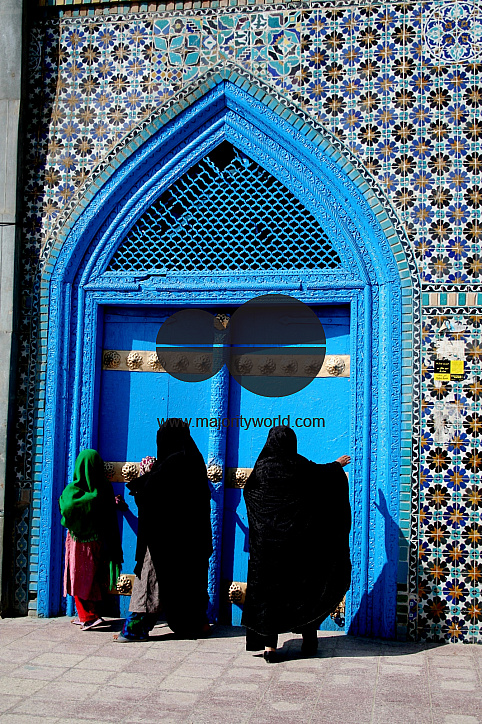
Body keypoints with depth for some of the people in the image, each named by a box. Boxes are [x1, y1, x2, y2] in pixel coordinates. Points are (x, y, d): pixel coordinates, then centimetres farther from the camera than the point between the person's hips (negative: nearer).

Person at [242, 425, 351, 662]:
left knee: (267, 587, 4)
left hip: (267, 539, 0)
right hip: (298, 540, 0)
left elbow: (248, 491, 10)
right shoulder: (301, 467, -5)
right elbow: (323, 472, 15)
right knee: (304, 584, 14)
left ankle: (269, 644, 3)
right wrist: (338, 464, 36)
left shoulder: (262, 467, -6)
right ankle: (309, 635, 19)